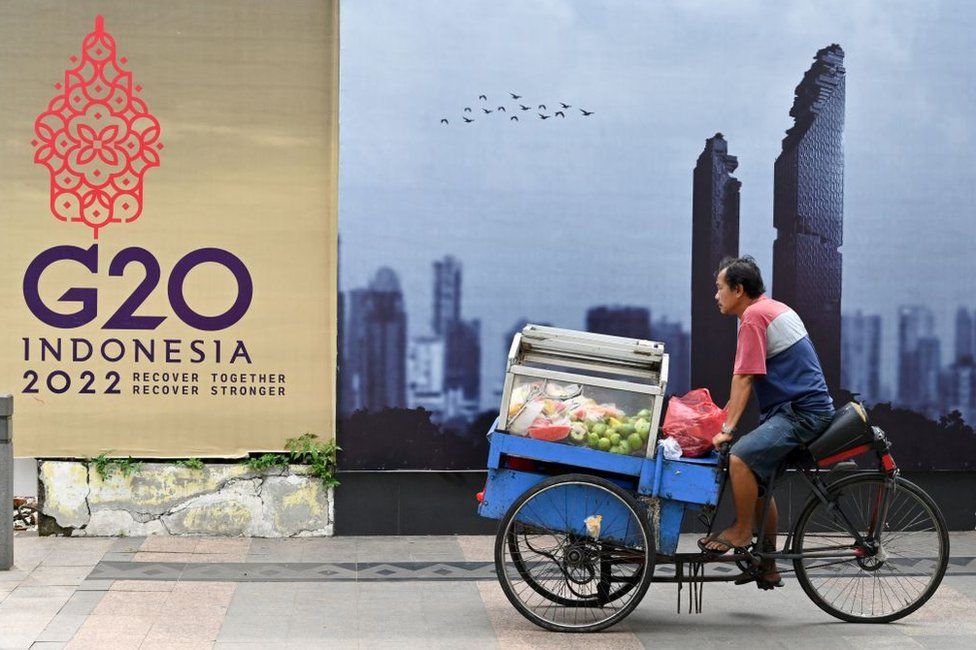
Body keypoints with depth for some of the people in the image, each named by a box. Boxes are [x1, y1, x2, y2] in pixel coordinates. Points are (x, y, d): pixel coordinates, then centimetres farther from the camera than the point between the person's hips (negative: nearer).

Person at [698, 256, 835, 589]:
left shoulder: (754, 315, -12)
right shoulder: (774, 309, 19)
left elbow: (744, 378, -16)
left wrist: (727, 428, -14)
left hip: (801, 412, -11)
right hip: (801, 406, 11)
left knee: (740, 457, -25)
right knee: (760, 479, 14)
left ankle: (742, 532, -9)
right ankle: (767, 566, 21)